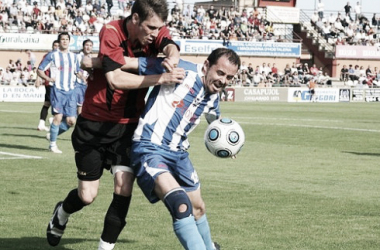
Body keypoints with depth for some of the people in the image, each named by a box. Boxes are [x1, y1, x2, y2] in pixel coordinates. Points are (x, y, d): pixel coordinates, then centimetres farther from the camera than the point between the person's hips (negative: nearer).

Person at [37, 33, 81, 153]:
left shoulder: (73, 56, 15)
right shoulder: (52, 55, 1)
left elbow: (77, 72, 25)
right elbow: (40, 70, 1)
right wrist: (47, 78, -18)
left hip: (70, 91, 5)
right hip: (57, 90, -5)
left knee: (71, 120, -1)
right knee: (58, 116, -14)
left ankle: (52, 135, 21)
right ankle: (52, 144, 0)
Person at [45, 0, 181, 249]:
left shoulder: (157, 31, -7)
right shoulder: (111, 32, -20)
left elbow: (171, 48, -28)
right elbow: (115, 79, -31)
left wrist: (172, 58, -52)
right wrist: (161, 79, -38)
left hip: (129, 124, 3)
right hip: (95, 123, -3)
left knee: (124, 184, -14)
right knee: (87, 195, 3)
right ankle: (62, 213, 39)